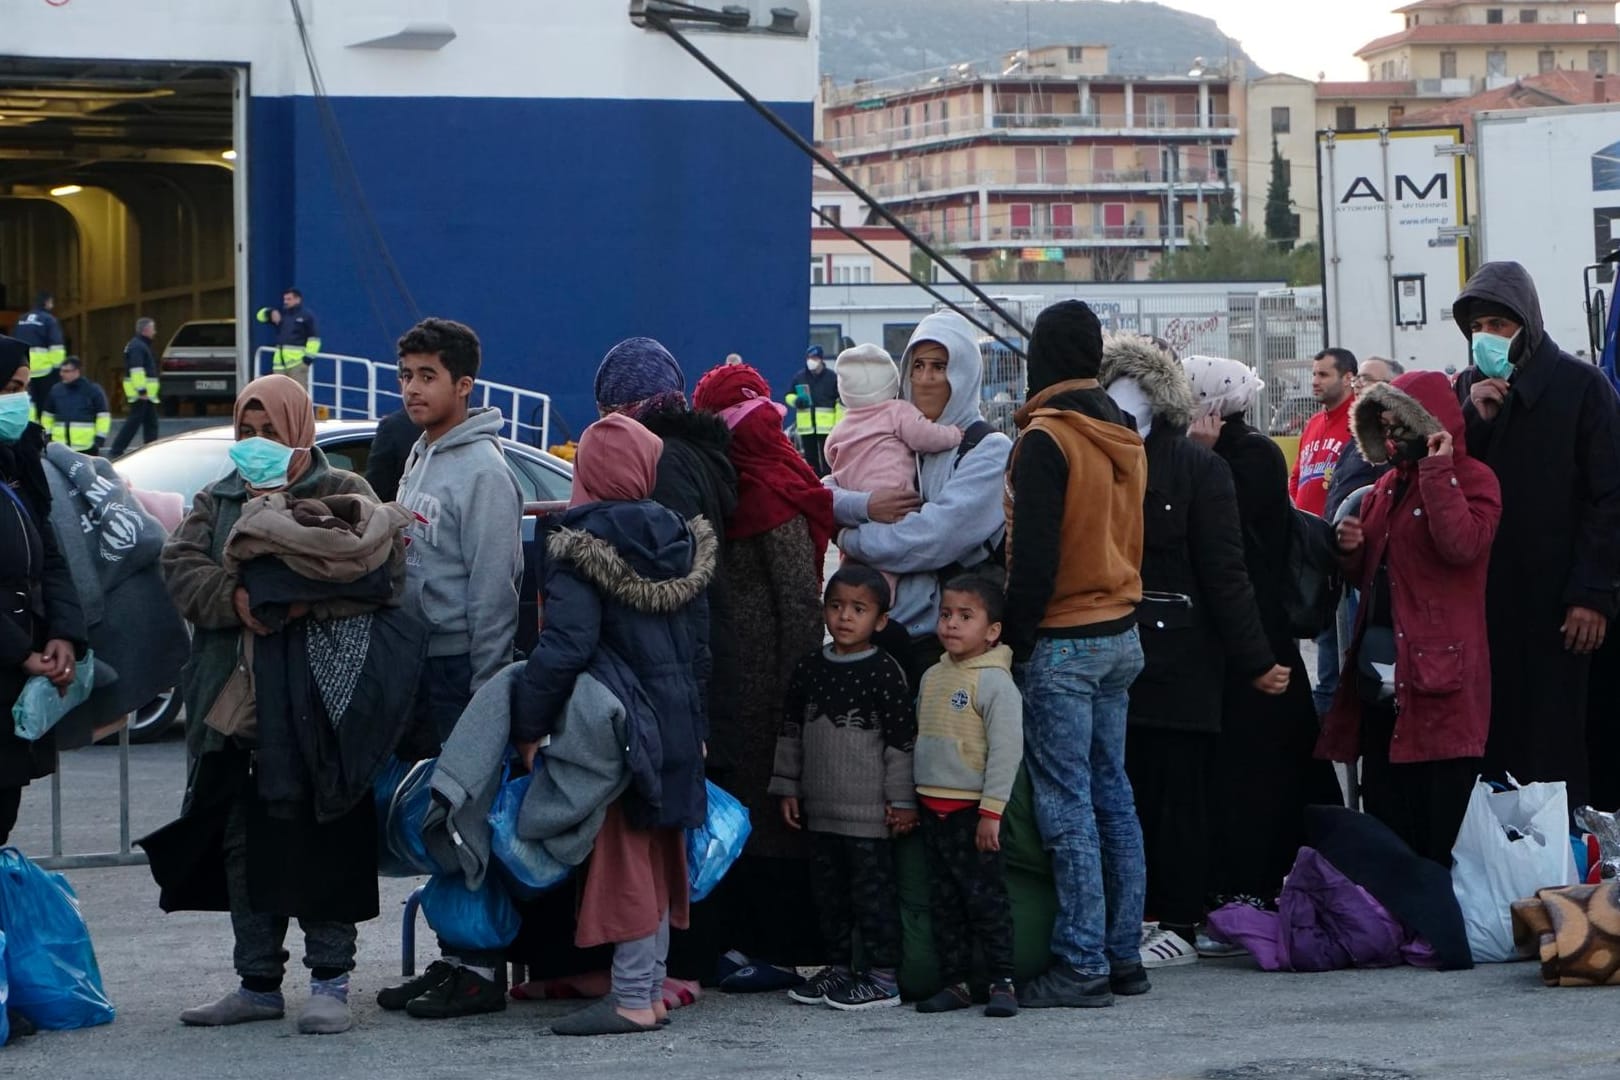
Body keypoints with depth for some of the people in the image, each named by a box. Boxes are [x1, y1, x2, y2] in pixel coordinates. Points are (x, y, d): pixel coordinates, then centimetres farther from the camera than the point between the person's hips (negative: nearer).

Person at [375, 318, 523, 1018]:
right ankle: (453, 955, 19)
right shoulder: (418, 462, 16)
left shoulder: (482, 469, -13)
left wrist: (485, 690, -18)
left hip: (463, 668, -9)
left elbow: (493, 590, -16)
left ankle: (480, 971, -4)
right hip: (420, 668, 9)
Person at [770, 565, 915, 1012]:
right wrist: (787, 788, 14)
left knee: (873, 889, -3)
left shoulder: (883, 671, -8)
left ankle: (883, 975, 1)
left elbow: (902, 740, -8)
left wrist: (902, 800, -9)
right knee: (828, 887, 13)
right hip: (820, 807, 6)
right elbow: (791, 732, 17)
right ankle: (839, 966, 23)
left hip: (869, 811, -6)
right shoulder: (810, 669, 9)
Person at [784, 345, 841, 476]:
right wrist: (796, 400, -8)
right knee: (811, 459, 10)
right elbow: (789, 396, 17)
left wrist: (839, 425, -6)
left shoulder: (832, 378, -2)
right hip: (806, 426, 4)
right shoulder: (799, 378, 7)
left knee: (827, 459, -4)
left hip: (826, 426, -4)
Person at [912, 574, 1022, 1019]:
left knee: (985, 897, -4)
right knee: (943, 899, 9)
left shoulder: (995, 682, -12)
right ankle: (954, 982, 15)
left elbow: (1007, 750, -15)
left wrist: (991, 811, -18)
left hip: (971, 810, -7)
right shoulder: (932, 677, 12)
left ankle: (1002, 982, 2)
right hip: (932, 807, 7)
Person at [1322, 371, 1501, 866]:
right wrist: (1353, 550, 5)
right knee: (1384, 818, 12)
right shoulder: (1388, 485, 18)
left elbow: (1462, 545, -26)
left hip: (1438, 675, -8)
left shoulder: (1473, 480, -5)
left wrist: (1437, 469, -20)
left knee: (1438, 834, -6)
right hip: (1381, 672, 8)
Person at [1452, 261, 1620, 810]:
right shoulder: (1467, 390, 13)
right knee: (1491, 732, 1)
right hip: (1481, 596, 4)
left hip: (1554, 600, -4)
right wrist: (1473, 420, -8)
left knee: (1555, 741, -4)